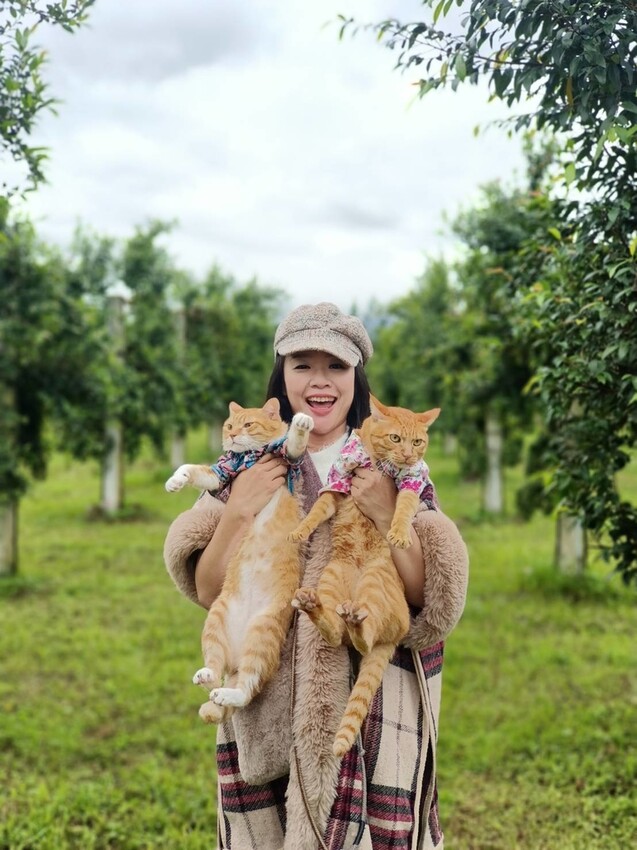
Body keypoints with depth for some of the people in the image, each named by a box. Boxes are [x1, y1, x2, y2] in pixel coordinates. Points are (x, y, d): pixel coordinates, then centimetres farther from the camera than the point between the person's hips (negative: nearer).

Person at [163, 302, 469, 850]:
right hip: (272, 704, 1)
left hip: (372, 698, -1)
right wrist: (238, 510, -13)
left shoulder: (391, 466, 1)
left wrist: (387, 516, -17)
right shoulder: (251, 468, 5)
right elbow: (207, 591, 0)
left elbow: (427, 596, -4)